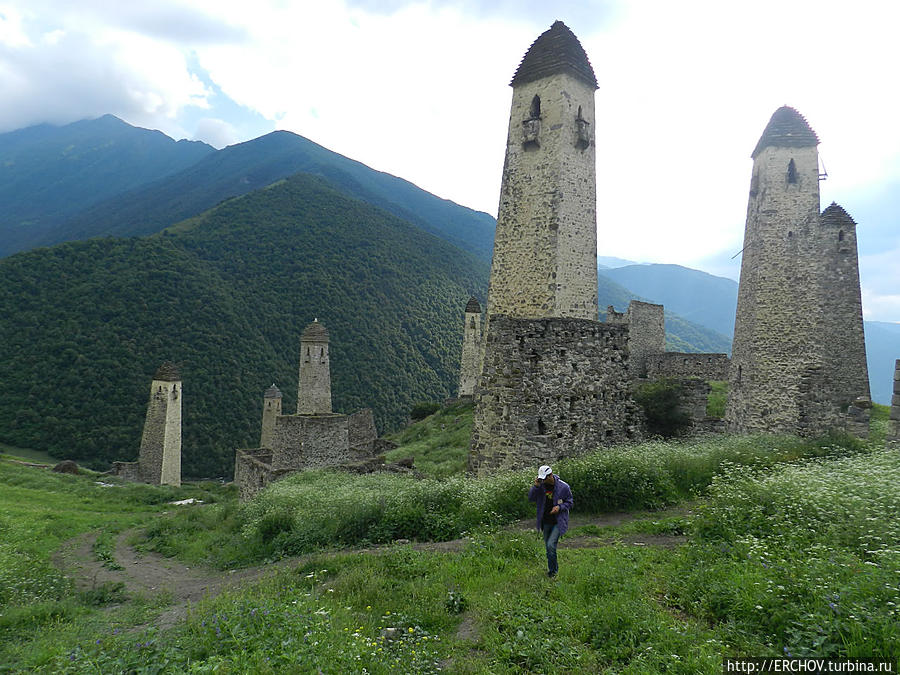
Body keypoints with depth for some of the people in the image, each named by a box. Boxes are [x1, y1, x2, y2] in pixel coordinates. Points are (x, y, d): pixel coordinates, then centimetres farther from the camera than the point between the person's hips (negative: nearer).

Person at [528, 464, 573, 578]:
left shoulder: (563, 487, -12)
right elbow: (531, 498, -3)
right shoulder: (541, 485, -4)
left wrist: (560, 507, -20)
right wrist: (535, 486, -19)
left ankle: (552, 572, -1)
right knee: (548, 546, 14)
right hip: (546, 522, 5)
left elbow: (570, 503, -1)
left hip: (558, 522, -4)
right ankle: (555, 568, 34)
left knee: (551, 545, -16)